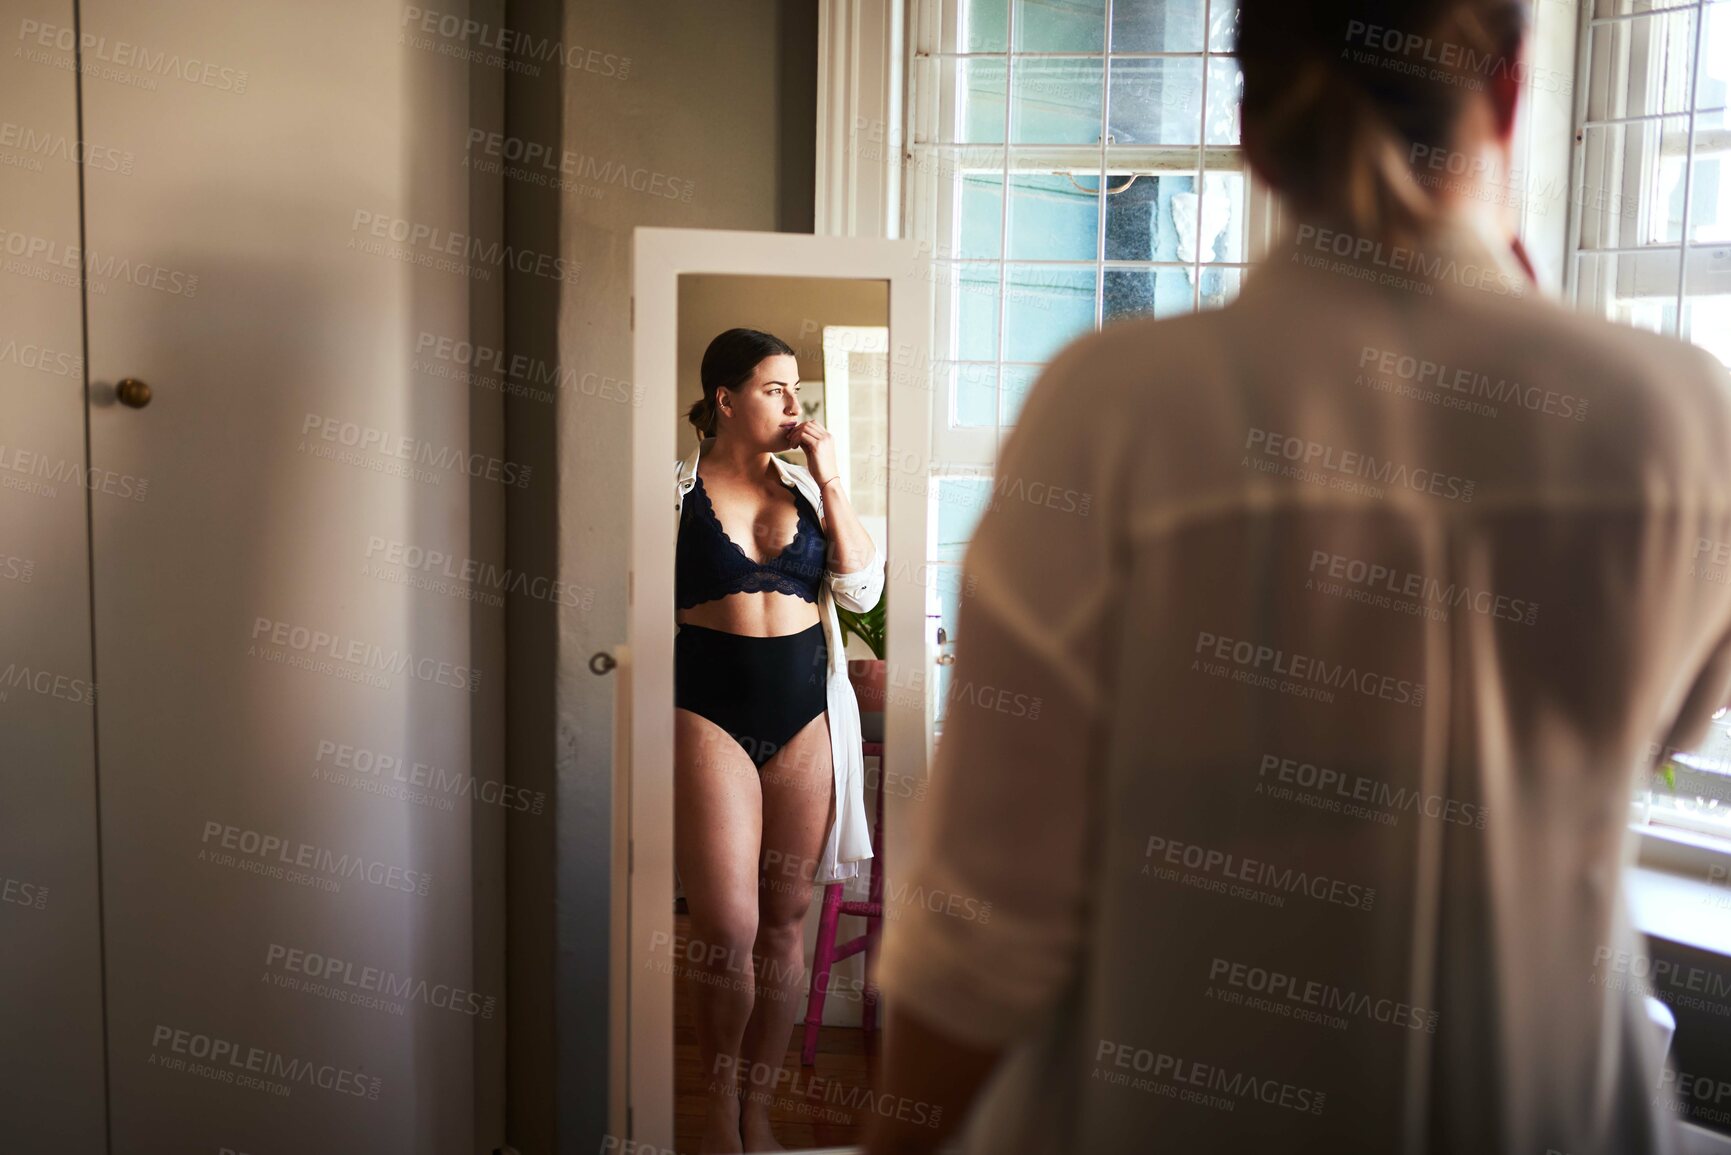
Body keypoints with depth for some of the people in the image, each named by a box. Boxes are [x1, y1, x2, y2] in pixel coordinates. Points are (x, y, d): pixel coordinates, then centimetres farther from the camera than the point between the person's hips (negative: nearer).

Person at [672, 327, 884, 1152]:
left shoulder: (807, 485, 9)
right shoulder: (678, 489, 0)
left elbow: (862, 591, 1)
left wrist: (831, 481, -5)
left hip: (805, 720, 4)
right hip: (710, 720, -3)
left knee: (786, 921, 8)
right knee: (729, 930, -5)